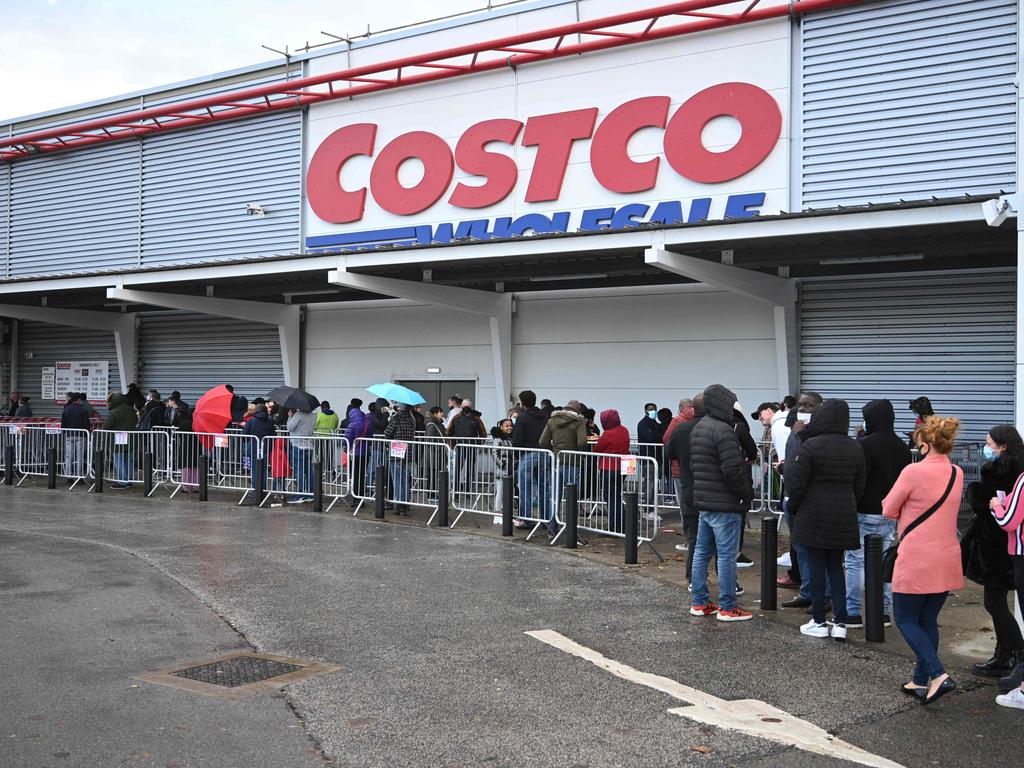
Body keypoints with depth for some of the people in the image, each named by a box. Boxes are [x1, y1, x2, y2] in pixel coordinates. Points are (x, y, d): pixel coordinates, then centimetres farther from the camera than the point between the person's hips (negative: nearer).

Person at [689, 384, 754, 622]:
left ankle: (700, 602, 21)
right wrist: (747, 493, -9)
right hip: (724, 504, -10)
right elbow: (732, 469, -22)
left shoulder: (698, 429, 13)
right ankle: (727, 607, 4)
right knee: (727, 555, -2)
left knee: (702, 551, 14)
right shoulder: (723, 431, -18)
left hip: (702, 501, 10)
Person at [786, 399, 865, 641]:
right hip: (844, 517, 5)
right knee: (836, 568, 13)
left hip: (814, 516, -5)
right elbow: (859, 487, 10)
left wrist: (793, 508, 5)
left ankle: (819, 622, 11)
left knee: (817, 568, 4)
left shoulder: (810, 446, -14)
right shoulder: (855, 448, 5)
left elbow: (796, 484, -12)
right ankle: (840, 622, 9)